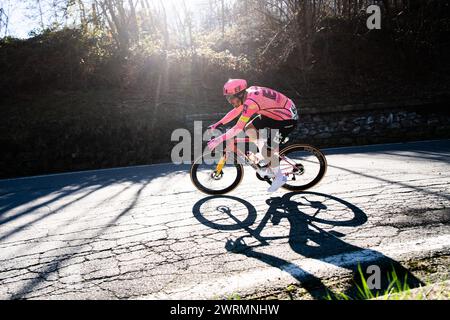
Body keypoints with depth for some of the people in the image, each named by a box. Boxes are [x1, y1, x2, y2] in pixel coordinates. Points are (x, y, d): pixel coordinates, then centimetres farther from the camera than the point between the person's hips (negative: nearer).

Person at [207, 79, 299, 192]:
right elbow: (235, 112, 11)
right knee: (249, 129, 7)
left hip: (288, 119, -9)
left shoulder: (251, 102, -30)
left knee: (267, 151, -12)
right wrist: (217, 124, 10)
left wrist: (218, 140, -25)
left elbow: (238, 128, -30)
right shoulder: (248, 93, -3)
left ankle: (280, 177, 14)